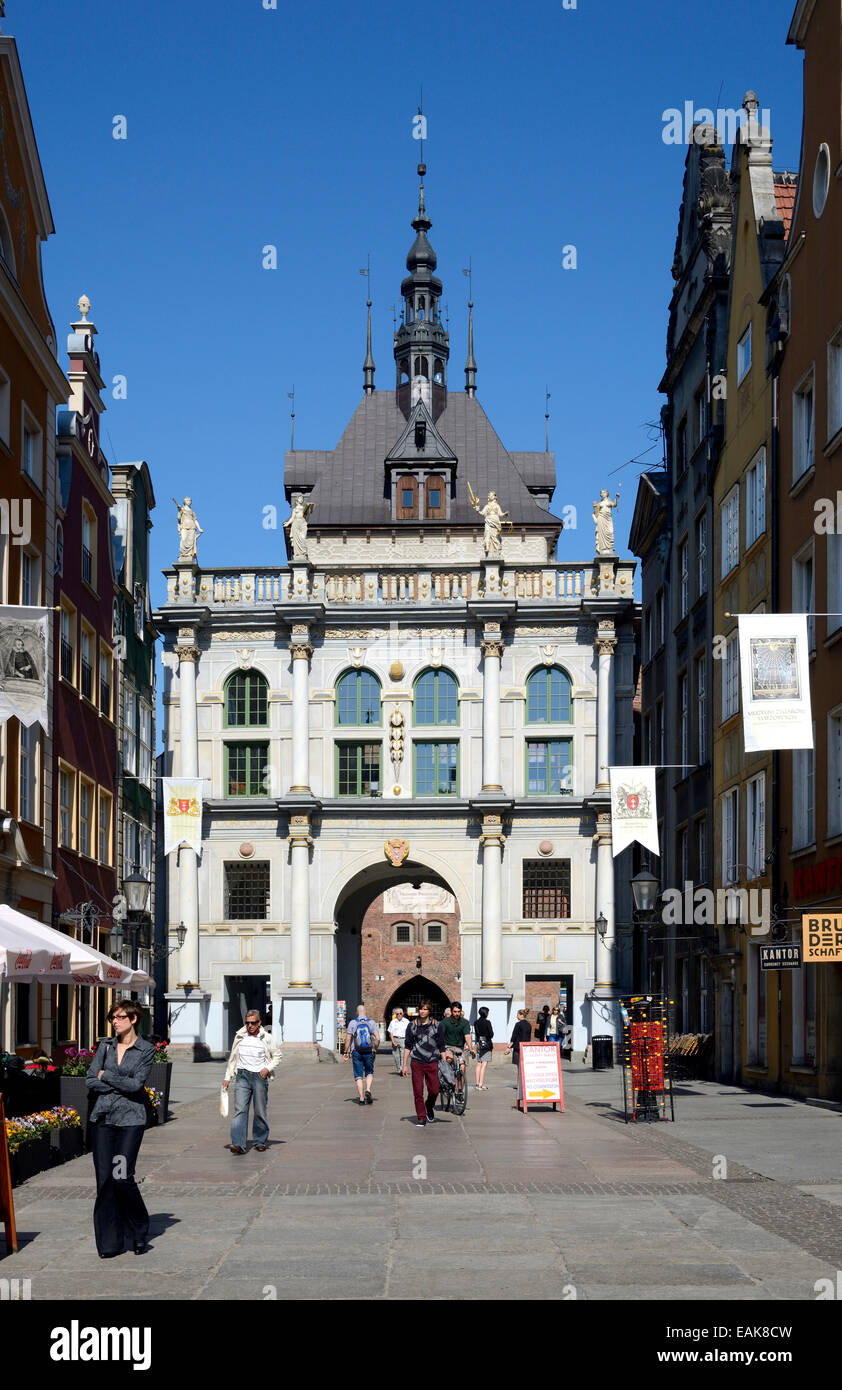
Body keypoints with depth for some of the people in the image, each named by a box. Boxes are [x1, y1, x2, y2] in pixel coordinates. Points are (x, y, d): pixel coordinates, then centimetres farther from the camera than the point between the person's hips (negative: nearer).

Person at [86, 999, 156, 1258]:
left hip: (130, 1119, -4)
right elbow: (91, 1081, 4)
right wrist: (121, 1086, -7)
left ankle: (139, 1230, 13)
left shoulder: (146, 1050, 0)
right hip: (102, 1117, 4)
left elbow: (136, 1084, -12)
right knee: (104, 1178, 0)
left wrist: (106, 1076, -4)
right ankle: (109, 1243, 7)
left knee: (122, 1177, -11)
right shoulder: (106, 1045, 11)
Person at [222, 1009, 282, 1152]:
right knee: (240, 1110, -11)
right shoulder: (239, 1037, 8)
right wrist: (227, 1078, 13)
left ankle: (261, 1141, 21)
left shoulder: (267, 1038, 1)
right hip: (243, 1076, 1)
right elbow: (232, 1058, 16)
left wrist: (268, 1068, -5)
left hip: (260, 1076, -1)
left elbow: (277, 1055, 11)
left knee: (260, 1111, 4)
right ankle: (238, 1144, -18)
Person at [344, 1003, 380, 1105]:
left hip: (356, 1052, -1)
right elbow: (377, 1038, -7)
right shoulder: (371, 1022, -1)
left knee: (358, 1076, 6)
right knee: (370, 1073, 17)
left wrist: (346, 1051, 4)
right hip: (369, 1052, 1)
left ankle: (361, 1098, 1)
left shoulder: (352, 1023, -3)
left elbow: (348, 1039, -6)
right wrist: (375, 1049, 9)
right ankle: (368, 1091, -7)